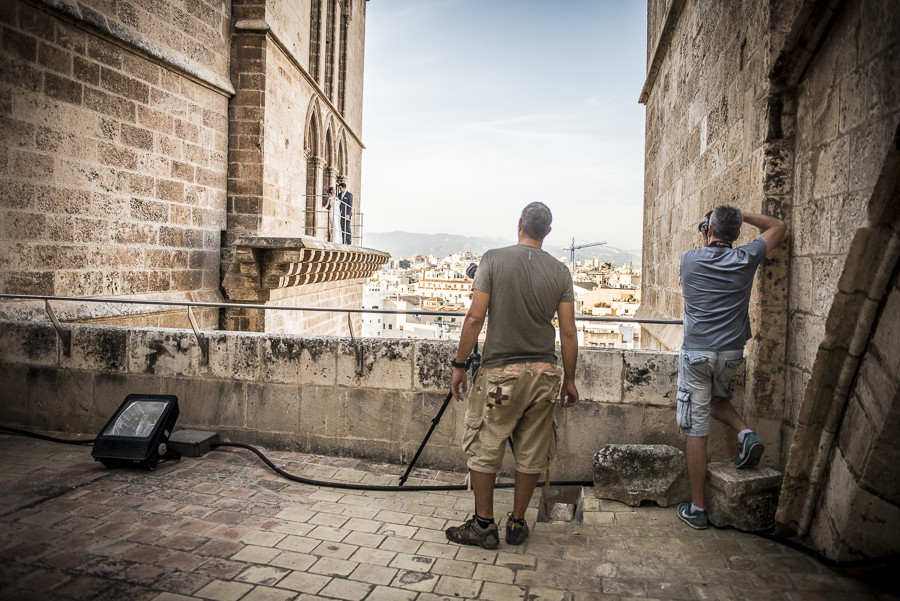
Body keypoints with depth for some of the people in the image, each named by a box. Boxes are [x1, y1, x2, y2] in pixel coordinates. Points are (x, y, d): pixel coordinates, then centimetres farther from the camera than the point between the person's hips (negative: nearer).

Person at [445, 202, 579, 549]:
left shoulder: (493, 260, -6)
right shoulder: (560, 271, 2)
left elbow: (475, 318, -10)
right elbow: (568, 332, 2)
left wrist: (459, 365, -1)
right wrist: (569, 381, 11)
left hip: (500, 373, -3)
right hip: (544, 373, 4)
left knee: (483, 451, 10)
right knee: (531, 454, 14)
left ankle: (484, 526, 18)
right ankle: (517, 524, 26)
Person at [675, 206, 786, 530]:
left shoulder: (690, 259, -5)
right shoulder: (745, 259, -1)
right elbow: (778, 226, 17)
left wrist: (706, 242, 26)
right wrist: (740, 215, 14)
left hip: (696, 353, -3)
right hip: (731, 353, 3)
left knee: (695, 430, 3)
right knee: (716, 398, 34)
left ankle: (697, 508, 9)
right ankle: (745, 433, 6)